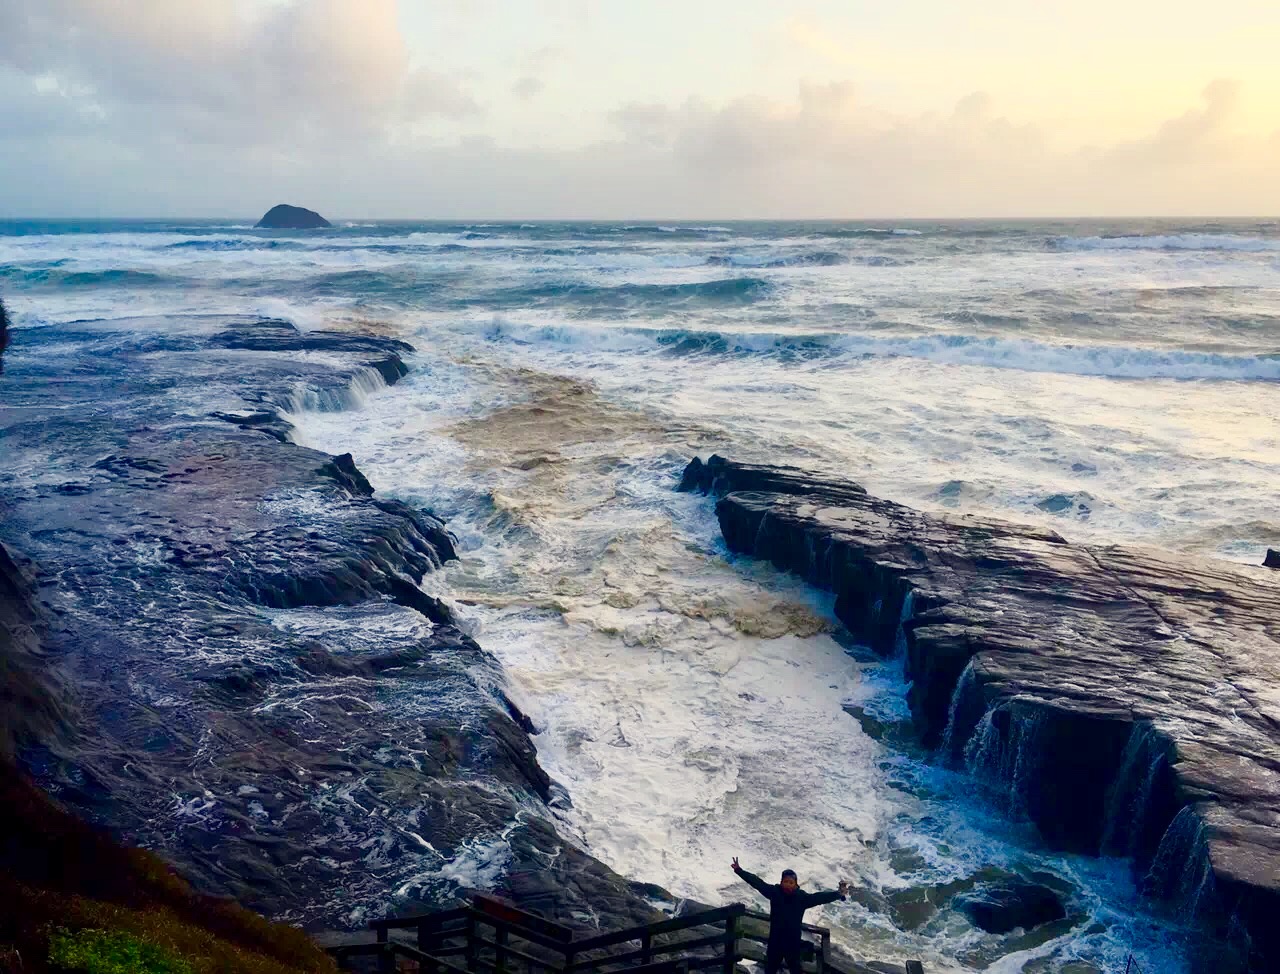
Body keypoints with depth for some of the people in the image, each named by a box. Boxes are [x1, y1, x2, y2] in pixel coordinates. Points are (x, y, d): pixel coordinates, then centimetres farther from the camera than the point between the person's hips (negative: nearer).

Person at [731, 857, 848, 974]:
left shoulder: (802, 897, -16)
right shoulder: (774, 892, -14)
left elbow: (821, 897, -26)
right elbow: (757, 882, -16)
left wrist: (839, 893, -41)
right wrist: (739, 870, -22)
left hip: (793, 943, -1)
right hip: (775, 941, 1)